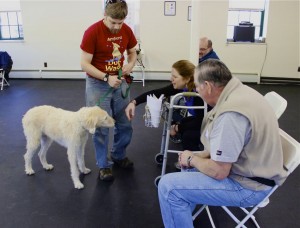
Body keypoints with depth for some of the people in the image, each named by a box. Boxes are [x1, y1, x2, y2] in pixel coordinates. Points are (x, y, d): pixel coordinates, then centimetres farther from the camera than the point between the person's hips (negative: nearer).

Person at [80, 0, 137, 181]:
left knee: (125, 124, 12)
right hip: (98, 84, -5)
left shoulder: (126, 30, -3)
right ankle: (104, 165, 20)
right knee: (101, 127, 2)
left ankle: (119, 156, 34)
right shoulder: (92, 32, -18)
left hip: (119, 82, 5)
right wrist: (106, 78, -26)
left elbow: (132, 52, 12)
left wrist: (130, 65, -10)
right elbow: (85, 64, -16)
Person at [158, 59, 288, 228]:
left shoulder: (231, 114, -31)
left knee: (169, 186, -14)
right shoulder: (239, 92, 0)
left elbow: (218, 172, -25)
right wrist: (200, 155, 5)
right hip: (250, 170, 10)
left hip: (247, 185, -10)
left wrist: (191, 159, -7)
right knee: (190, 166, 26)